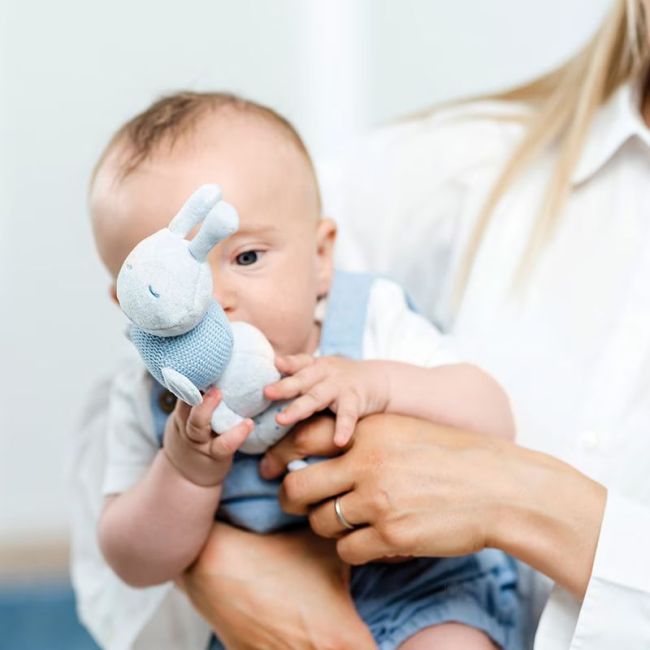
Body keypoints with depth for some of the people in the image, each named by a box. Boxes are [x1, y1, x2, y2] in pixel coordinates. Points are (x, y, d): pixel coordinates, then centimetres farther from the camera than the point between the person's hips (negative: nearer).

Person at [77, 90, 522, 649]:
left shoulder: (371, 320, -13)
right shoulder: (146, 403, -7)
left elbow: (493, 426, -18)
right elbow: (138, 565, -7)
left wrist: (380, 384, -35)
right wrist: (187, 470, -25)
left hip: (414, 588, -4)